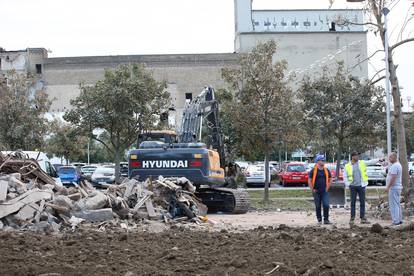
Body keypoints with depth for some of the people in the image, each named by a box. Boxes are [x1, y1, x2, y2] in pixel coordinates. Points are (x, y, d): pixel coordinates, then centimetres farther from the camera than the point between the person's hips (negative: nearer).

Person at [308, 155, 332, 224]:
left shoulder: (326, 170, 6)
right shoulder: (313, 170, -4)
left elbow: (330, 179, 18)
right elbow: (309, 180, -2)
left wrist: (327, 187, 9)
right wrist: (312, 189, -6)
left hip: (324, 191, 2)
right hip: (316, 192, -2)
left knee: (326, 205, -9)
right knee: (318, 206, 5)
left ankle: (326, 219, -1)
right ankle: (319, 220, 15)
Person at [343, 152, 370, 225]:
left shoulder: (362, 163, 3)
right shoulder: (347, 166, 1)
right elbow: (345, 176, 5)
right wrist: (348, 184, -2)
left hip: (361, 186, 1)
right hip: (353, 186, -1)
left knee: (362, 202, 4)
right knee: (353, 202, 3)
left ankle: (362, 217, 10)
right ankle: (352, 218, 8)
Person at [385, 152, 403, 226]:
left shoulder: (394, 166, -18)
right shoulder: (398, 165, 16)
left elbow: (393, 178, -24)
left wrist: (388, 187, -21)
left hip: (394, 188, -11)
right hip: (398, 187, 11)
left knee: (394, 205, -9)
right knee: (397, 204, 15)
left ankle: (396, 221, -10)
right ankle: (399, 220, 19)